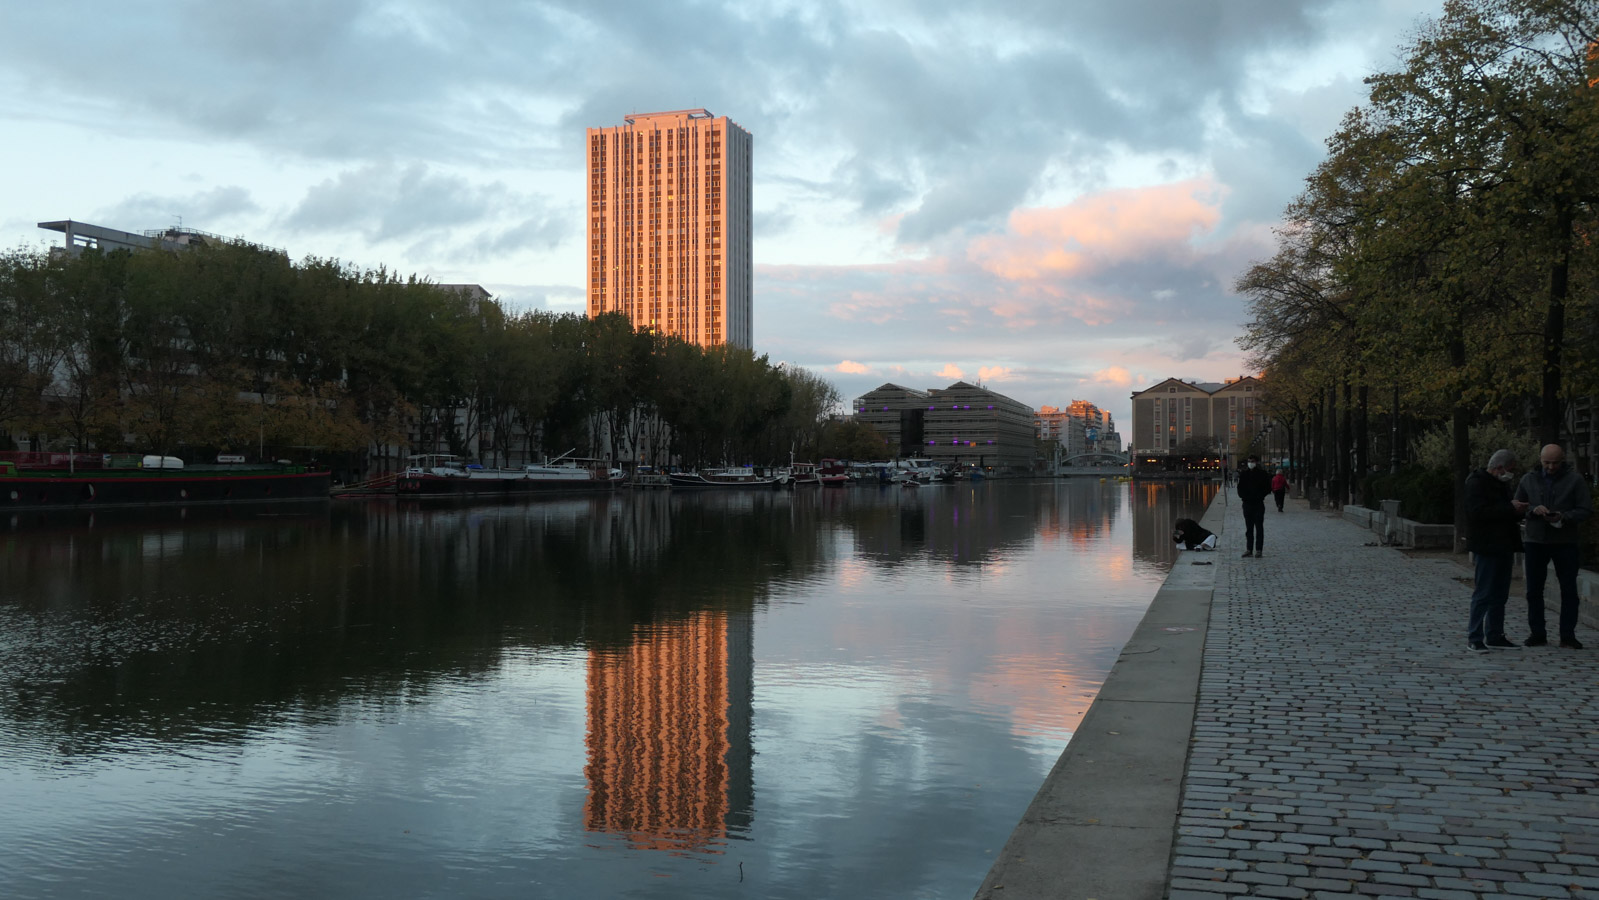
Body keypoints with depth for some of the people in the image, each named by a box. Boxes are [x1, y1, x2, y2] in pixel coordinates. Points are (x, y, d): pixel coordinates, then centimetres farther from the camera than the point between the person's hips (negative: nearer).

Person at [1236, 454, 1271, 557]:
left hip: (1258, 503, -3)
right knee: (1249, 528, 7)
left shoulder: (1262, 474, 0)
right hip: (1247, 504, 3)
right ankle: (1249, 549, 11)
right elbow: (1240, 488, 13)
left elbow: (1267, 488, 1)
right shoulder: (1243, 473, 8)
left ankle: (1259, 550, 0)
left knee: (1259, 527, -2)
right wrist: (1243, 496, -5)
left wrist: (1259, 496, -10)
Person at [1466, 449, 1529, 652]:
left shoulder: (1500, 484, 19)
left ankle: (1495, 635, 20)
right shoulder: (1477, 483, -11)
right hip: (1487, 547, -10)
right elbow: (1478, 512, -23)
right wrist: (1510, 508, -22)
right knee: (1484, 593, -9)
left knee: (1500, 594, 12)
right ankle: (1474, 638, -5)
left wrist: (1517, 511, 8)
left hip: (1503, 547, 10)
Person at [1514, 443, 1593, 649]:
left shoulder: (1574, 479, -1)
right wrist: (1533, 510, -13)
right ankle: (1537, 633, 12)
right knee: (1534, 590, 4)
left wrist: (1564, 517, -21)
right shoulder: (1528, 479, 6)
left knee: (1569, 590, 1)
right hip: (1536, 541, 2)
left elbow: (1586, 509, -4)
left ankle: (1568, 635, 7)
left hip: (1565, 542, -2)